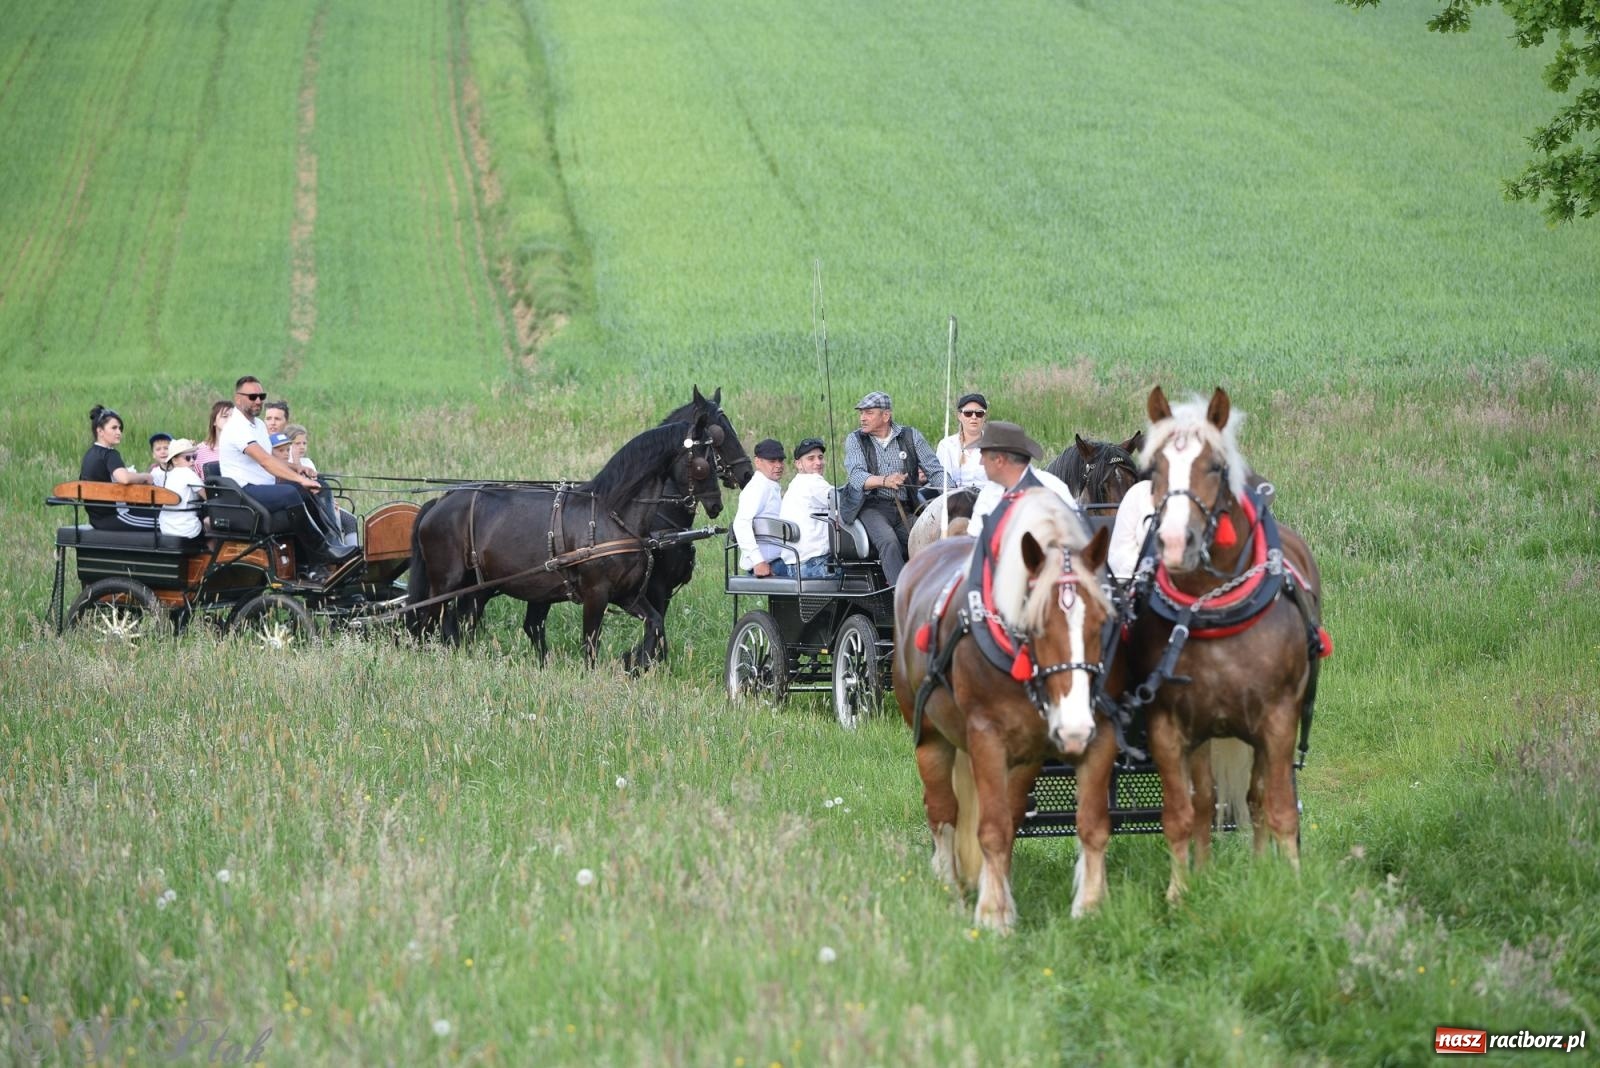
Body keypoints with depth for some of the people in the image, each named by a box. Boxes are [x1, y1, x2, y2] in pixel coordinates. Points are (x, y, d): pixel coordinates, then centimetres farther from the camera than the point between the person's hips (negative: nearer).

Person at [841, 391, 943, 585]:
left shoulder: (911, 436, 14)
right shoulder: (855, 440, 11)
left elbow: (936, 471, 13)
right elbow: (856, 476, -6)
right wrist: (884, 481, -26)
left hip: (905, 510, 2)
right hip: (872, 507, -2)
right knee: (889, 542, -31)